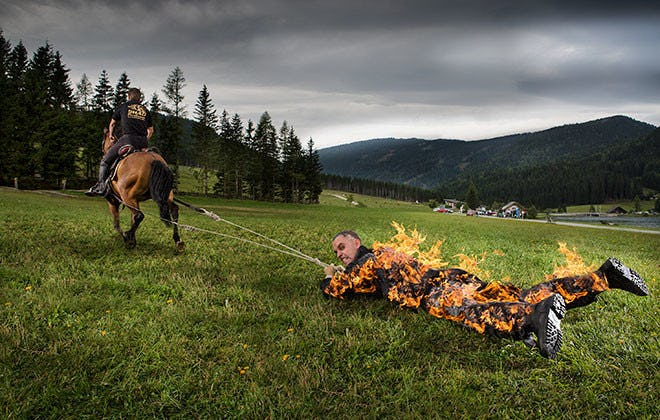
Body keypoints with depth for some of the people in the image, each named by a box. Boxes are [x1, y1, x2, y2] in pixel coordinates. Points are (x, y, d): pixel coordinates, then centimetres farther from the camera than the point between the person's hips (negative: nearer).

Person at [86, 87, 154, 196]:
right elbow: (151, 130, 25)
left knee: (105, 161, 5)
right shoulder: (145, 110, 20)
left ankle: (101, 185, -6)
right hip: (143, 141, 3)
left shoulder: (123, 106, 16)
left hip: (127, 139, -3)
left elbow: (112, 124, 27)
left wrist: (110, 137, 42)